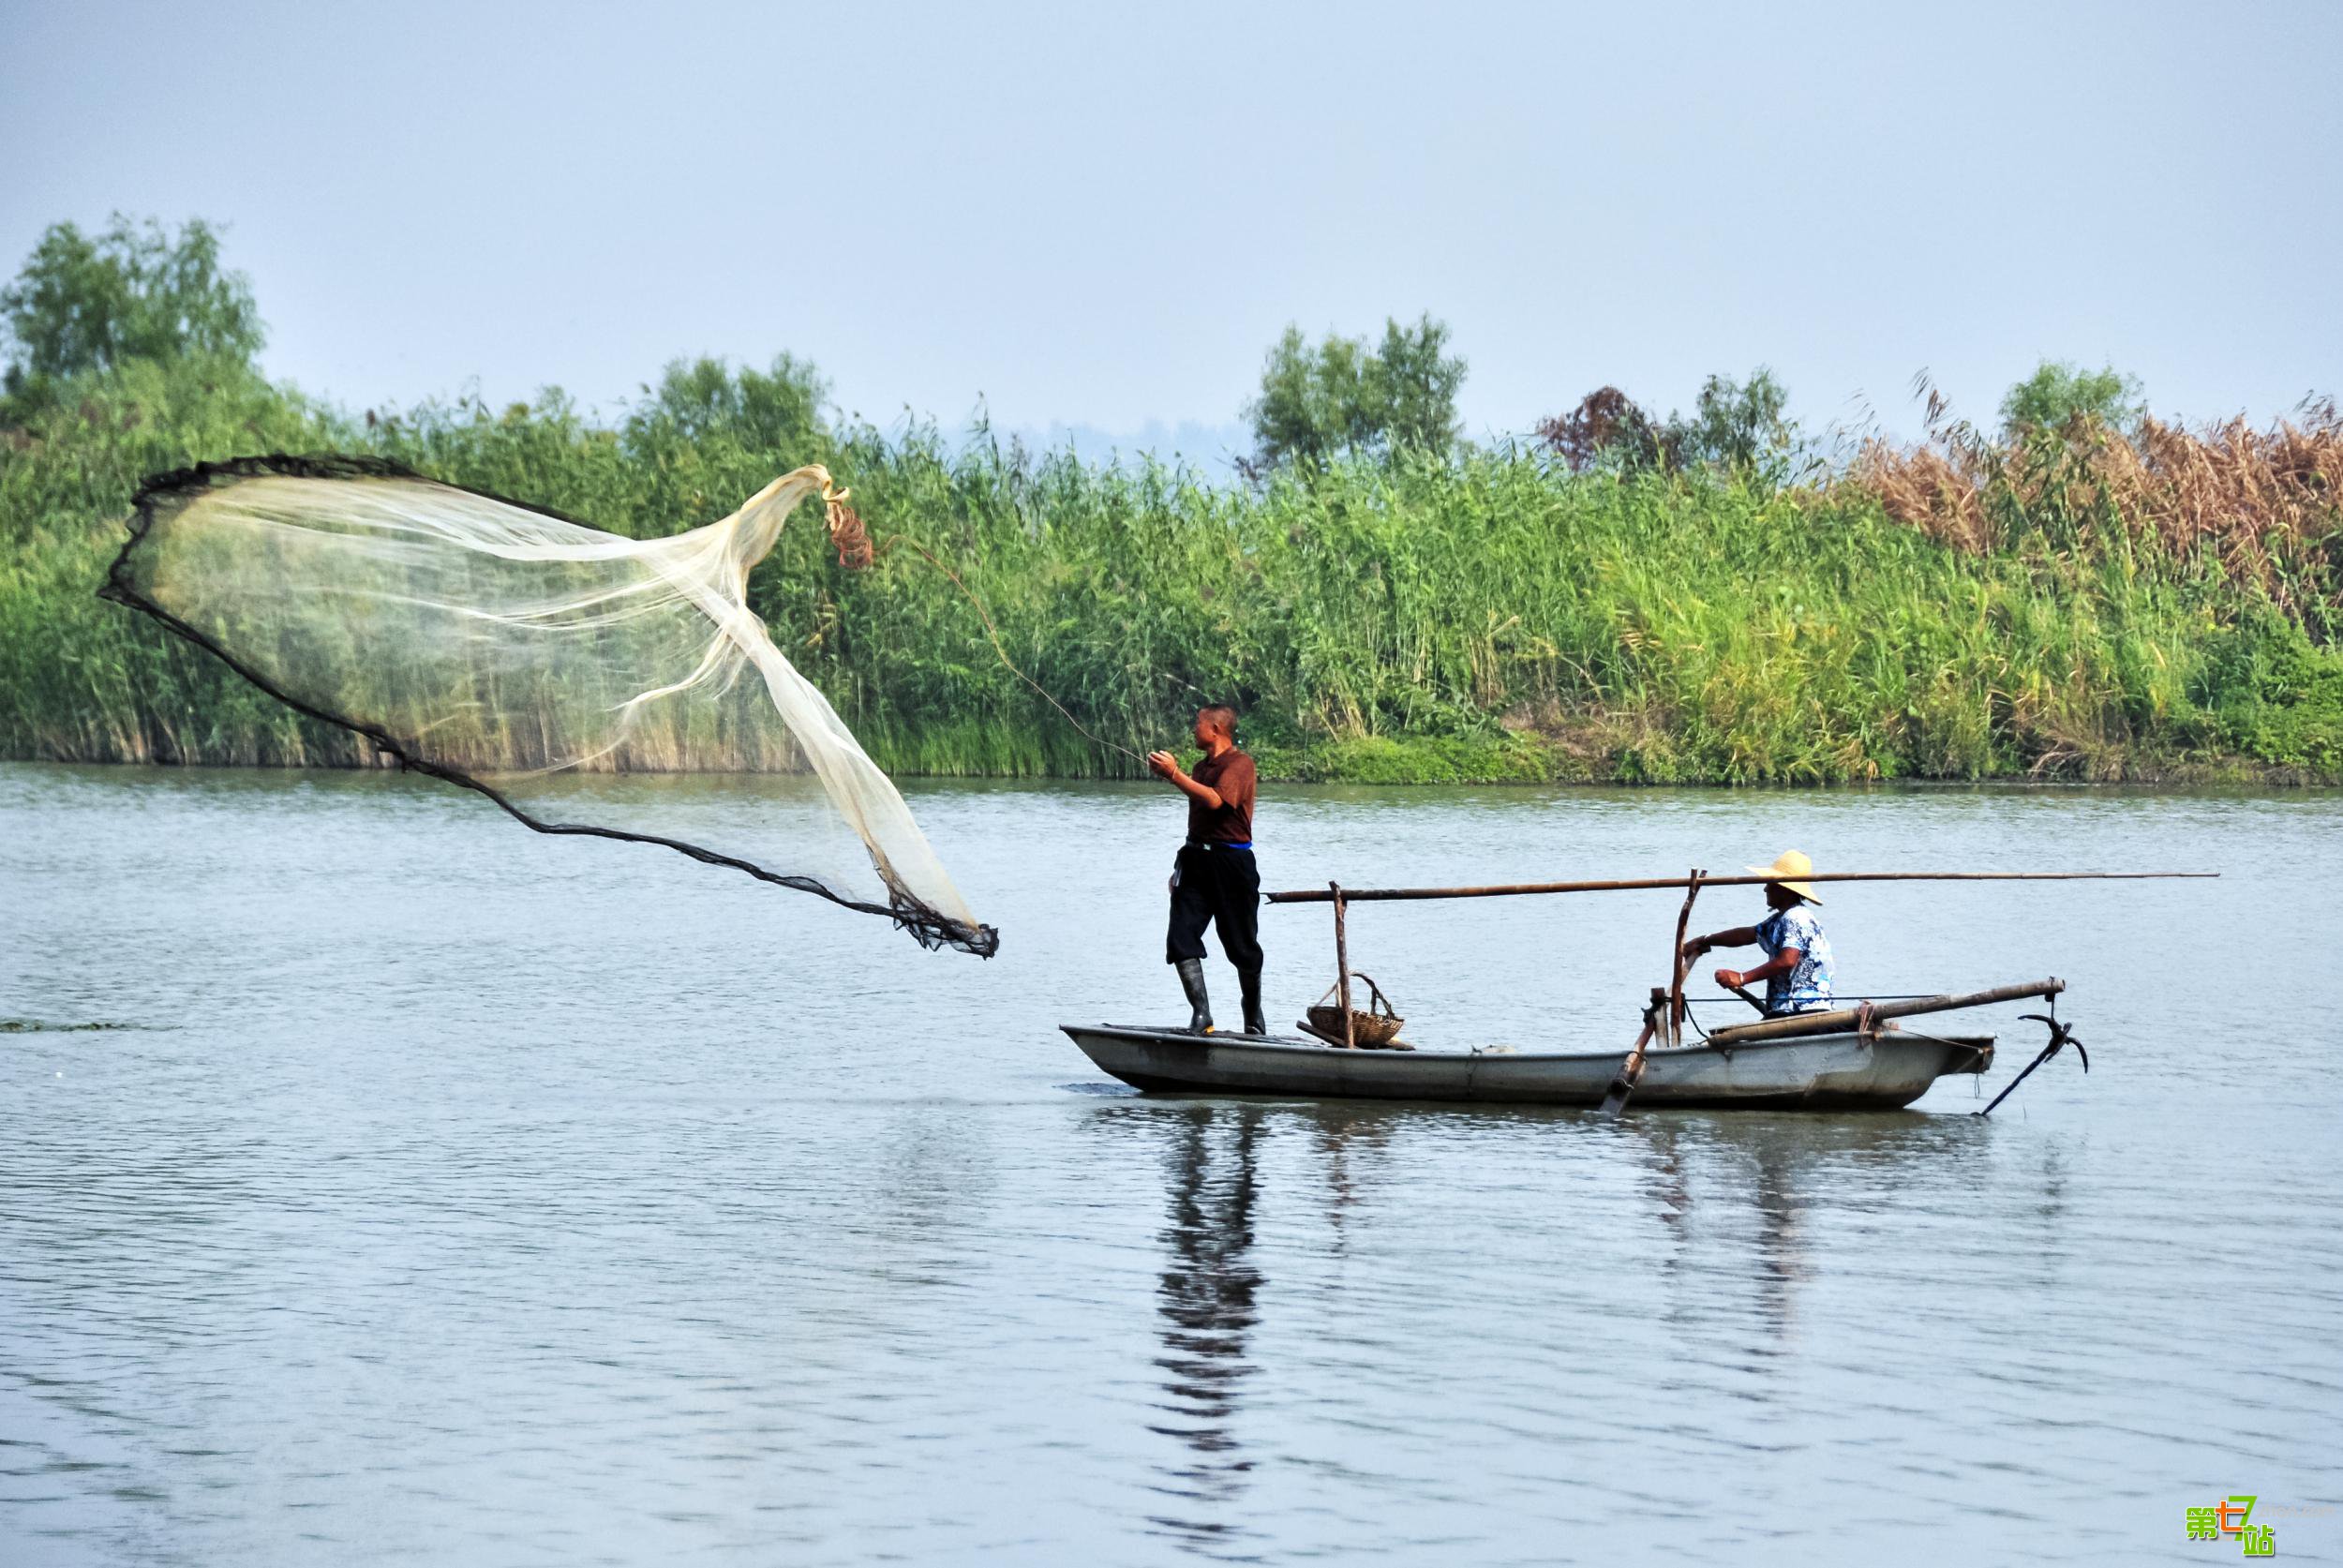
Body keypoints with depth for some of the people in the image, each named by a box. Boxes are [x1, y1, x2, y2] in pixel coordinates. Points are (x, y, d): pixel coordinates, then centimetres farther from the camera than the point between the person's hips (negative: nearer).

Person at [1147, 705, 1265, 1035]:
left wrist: (1175, 775, -25)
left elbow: (1215, 800, -25)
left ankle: (1254, 1019, 19)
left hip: (1231, 862, -7)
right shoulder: (1201, 767, 19)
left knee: (1242, 947, 3)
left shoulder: (1240, 763, -8)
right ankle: (1201, 1016, -12)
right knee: (1181, 940, -9)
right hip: (1197, 859, 7)